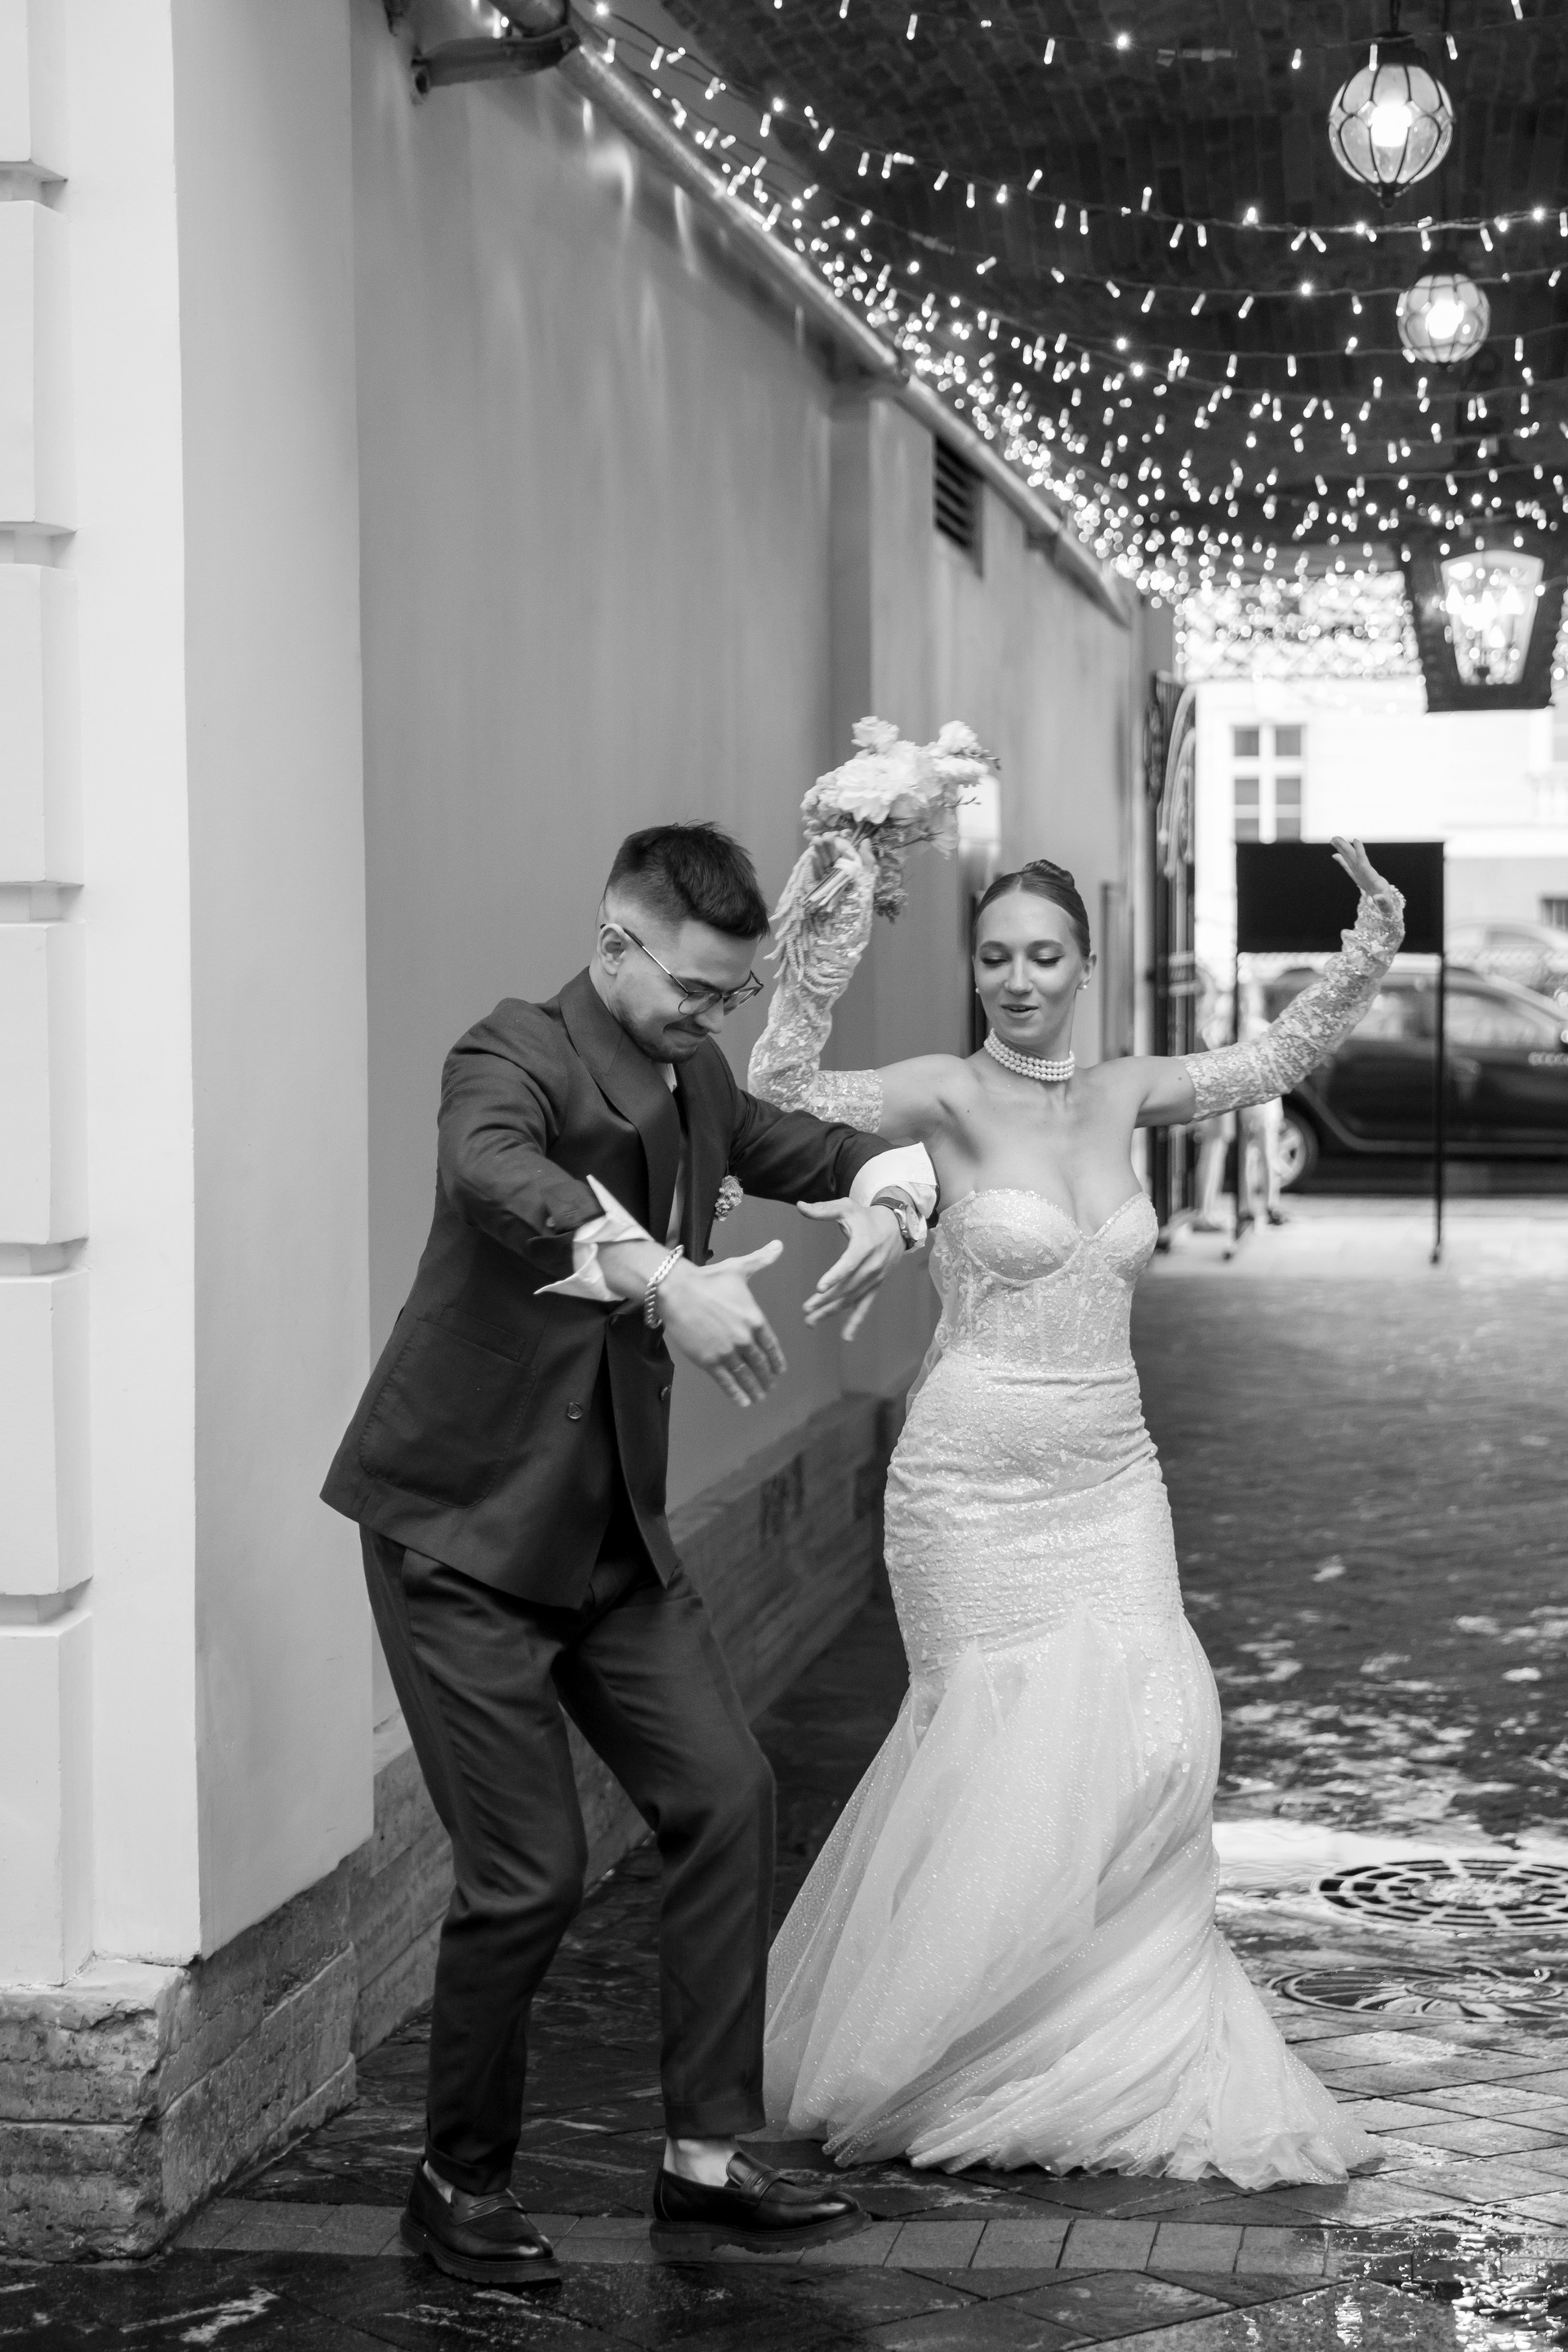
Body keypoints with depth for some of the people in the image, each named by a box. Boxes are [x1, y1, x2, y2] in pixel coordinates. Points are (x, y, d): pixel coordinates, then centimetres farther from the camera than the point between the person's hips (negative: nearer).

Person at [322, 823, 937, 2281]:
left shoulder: (695, 1085, 7)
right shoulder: (513, 1054, -16)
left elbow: (819, 1149, 21)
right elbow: (491, 1174, -39)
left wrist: (886, 1197, -5)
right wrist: (664, 1280, -54)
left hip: (614, 1531, 8)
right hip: (462, 1530, -8)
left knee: (725, 1797, 0)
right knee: (529, 1872, -7)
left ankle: (704, 2164, 9)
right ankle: (459, 2182, 14)